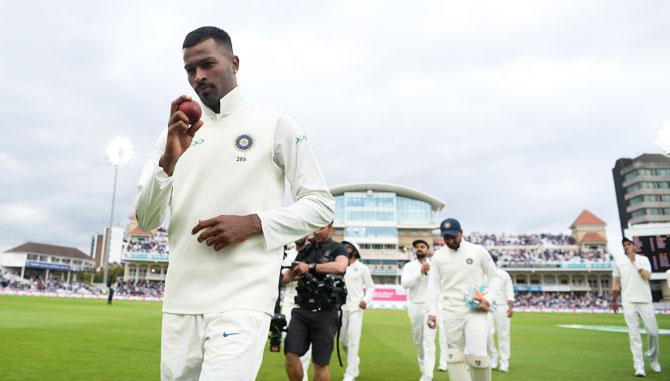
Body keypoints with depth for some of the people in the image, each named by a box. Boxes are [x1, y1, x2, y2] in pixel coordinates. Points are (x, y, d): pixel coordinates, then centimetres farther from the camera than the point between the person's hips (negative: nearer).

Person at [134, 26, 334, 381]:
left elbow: (321, 204, 0)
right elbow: (146, 221, 7)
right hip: (180, 301, 5)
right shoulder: (175, 135, 13)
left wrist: (252, 223, -14)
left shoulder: (275, 125, 2)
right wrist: (168, 159, -11)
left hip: (243, 300, -4)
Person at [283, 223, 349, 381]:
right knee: (291, 355, -8)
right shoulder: (305, 250, 14)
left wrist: (310, 267, -22)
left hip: (325, 313, -4)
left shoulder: (337, 248, 0)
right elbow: (288, 277, 15)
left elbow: (340, 267, -23)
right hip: (302, 311, 4)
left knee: (320, 364, 2)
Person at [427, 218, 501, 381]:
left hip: (477, 311, -2)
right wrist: (432, 312, -6)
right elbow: (434, 284, 4)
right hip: (451, 312, 2)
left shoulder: (478, 251, -1)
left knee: (477, 355, -11)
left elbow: (494, 277, 6)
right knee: (455, 356, 2)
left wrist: (488, 299, -10)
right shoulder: (438, 256, 3)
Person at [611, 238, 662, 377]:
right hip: (628, 302, 0)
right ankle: (639, 367, -4)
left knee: (653, 332, 1)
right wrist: (614, 300, 17)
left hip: (645, 301, 0)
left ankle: (652, 358, 28)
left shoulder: (643, 259, 6)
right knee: (634, 334, -5)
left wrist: (635, 262, -14)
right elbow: (616, 282, 14)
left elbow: (647, 276, -11)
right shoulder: (618, 261, 9)